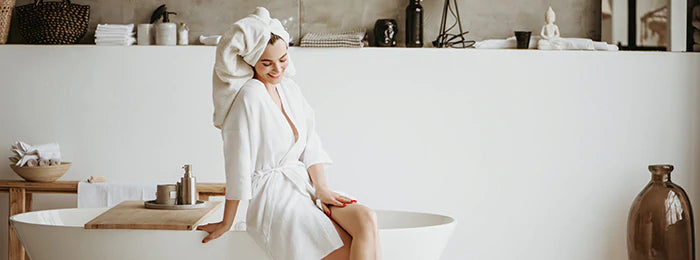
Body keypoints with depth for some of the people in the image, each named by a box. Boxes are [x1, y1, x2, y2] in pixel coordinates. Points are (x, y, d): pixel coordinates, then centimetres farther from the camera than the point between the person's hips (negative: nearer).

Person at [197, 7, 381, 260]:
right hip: (274, 198, -7)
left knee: (367, 220, -21)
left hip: (304, 187, 7)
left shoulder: (289, 88, 11)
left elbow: (310, 144, 12)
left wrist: (321, 188, -2)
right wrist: (226, 224, -9)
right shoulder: (250, 96, -13)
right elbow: (239, 164, -12)